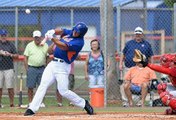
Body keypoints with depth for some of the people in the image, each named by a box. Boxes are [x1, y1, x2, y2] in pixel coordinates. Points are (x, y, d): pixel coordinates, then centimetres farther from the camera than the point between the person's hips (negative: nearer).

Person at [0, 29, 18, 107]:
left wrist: (10, 54, -11)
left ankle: (12, 103, 1)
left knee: (10, 87, -4)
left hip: (9, 68, -1)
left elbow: (16, 56, 6)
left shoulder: (10, 45, 9)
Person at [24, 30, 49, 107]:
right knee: (30, 87, -1)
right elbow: (26, 58, 2)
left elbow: (47, 57, 11)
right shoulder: (29, 45, 3)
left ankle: (41, 102, 7)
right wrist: (27, 69, -6)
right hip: (32, 68, -1)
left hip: (42, 68, 1)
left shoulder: (45, 46, 8)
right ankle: (30, 102, 5)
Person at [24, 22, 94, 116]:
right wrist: (53, 31, -21)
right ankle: (32, 109, -9)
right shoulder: (69, 33, 13)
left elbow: (64, 47, -25)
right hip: (53, 63, 7)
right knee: (43, 85, -5)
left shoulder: (79, 42, -14)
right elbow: (61, 31, 2)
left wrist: (52, 38, -32)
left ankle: (84, 104, 13)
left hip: (62, 66, -7)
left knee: (64, 91, -7)